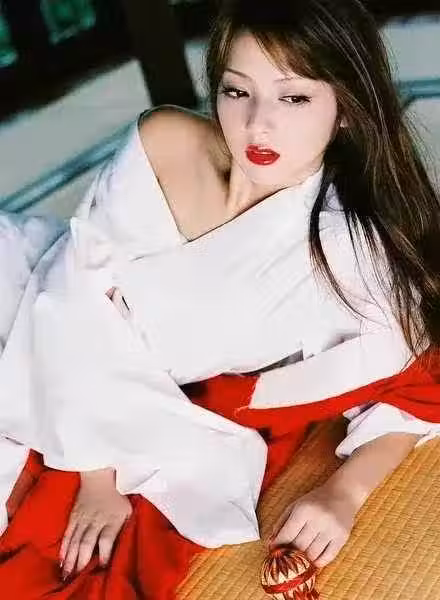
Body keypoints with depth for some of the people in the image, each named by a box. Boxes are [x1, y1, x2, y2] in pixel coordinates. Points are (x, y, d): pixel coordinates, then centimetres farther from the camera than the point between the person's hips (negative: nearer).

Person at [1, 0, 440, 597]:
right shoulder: (164, 143, -17)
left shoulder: (353, 247, -21)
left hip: (165, 446, -1)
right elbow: (79, 294, -16)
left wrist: (344, 492, -29)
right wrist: (98, 477, -19)